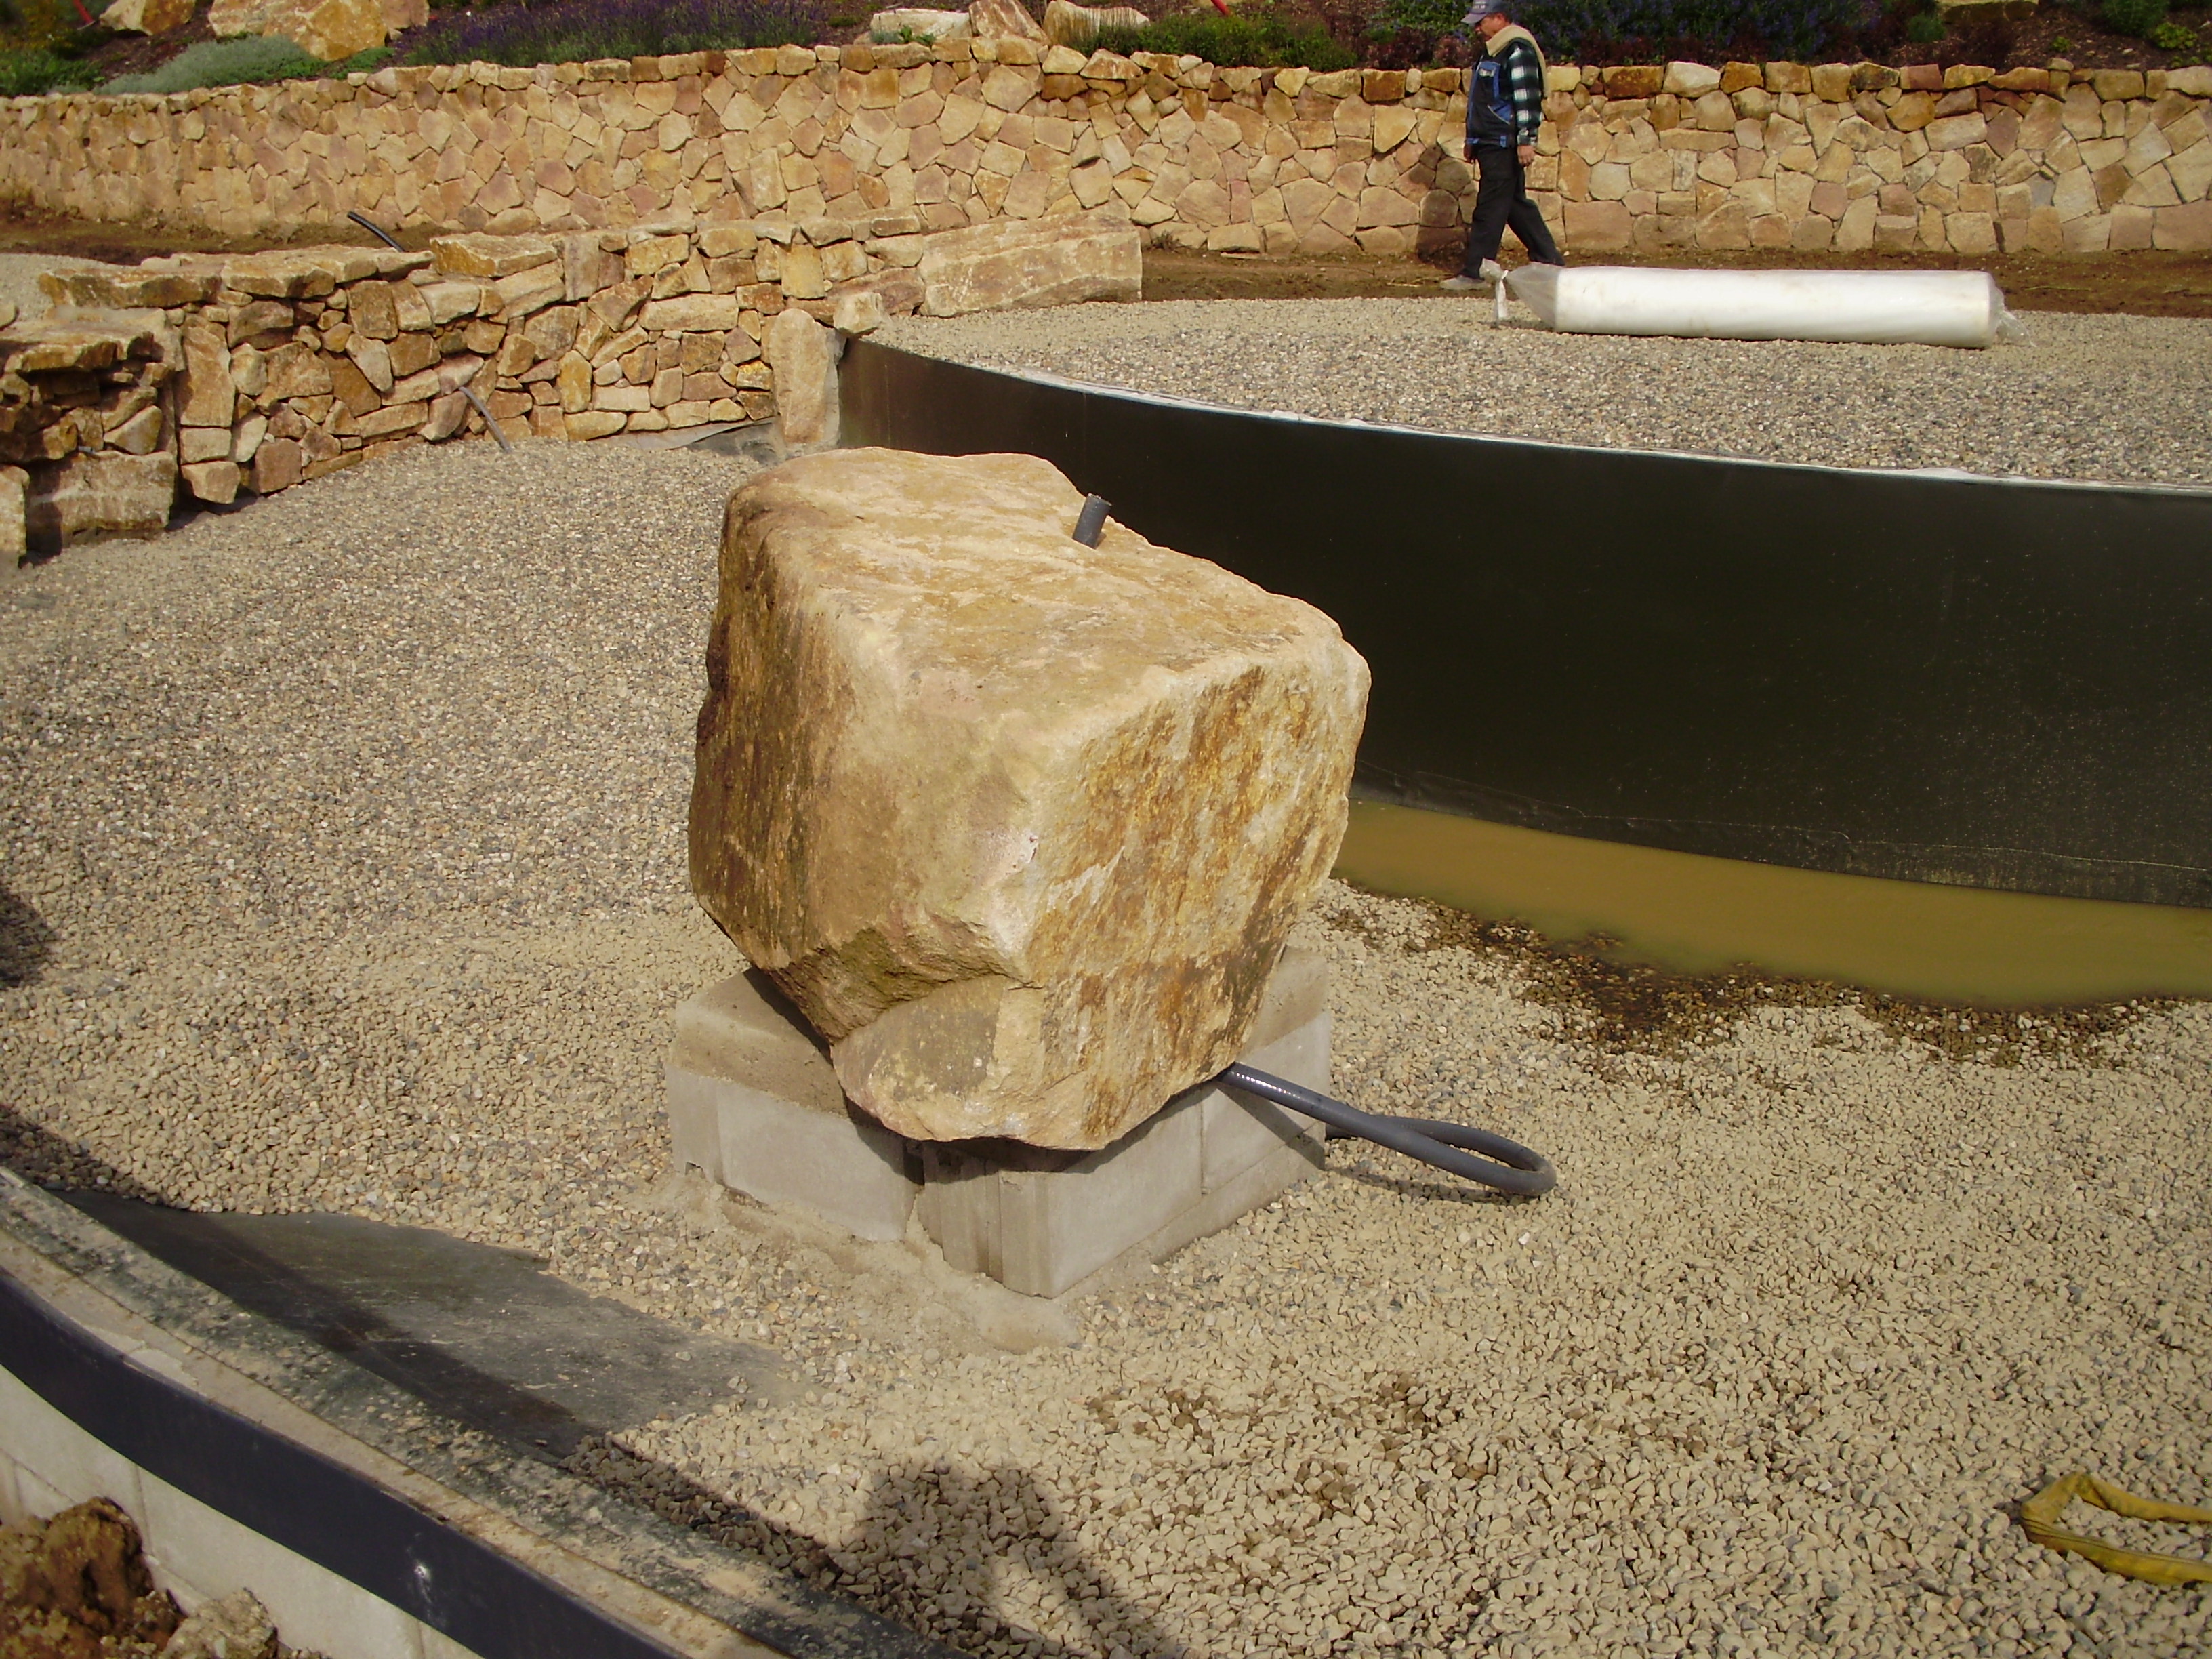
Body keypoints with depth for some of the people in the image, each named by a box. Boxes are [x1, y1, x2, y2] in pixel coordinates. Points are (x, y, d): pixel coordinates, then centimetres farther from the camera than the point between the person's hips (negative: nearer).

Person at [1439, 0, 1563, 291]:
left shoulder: (1517, 49, -13)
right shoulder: (1493, 50, 19)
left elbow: (1527, 98, -19)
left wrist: (1526, 139, -23)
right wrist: (1473, 140, 28)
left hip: (1505, 145, -11)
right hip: (1491, 144, 11)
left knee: (1490, 207, -7)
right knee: (1516, 204, 13)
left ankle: (1474, 271, -5)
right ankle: (1549, 261, 17)